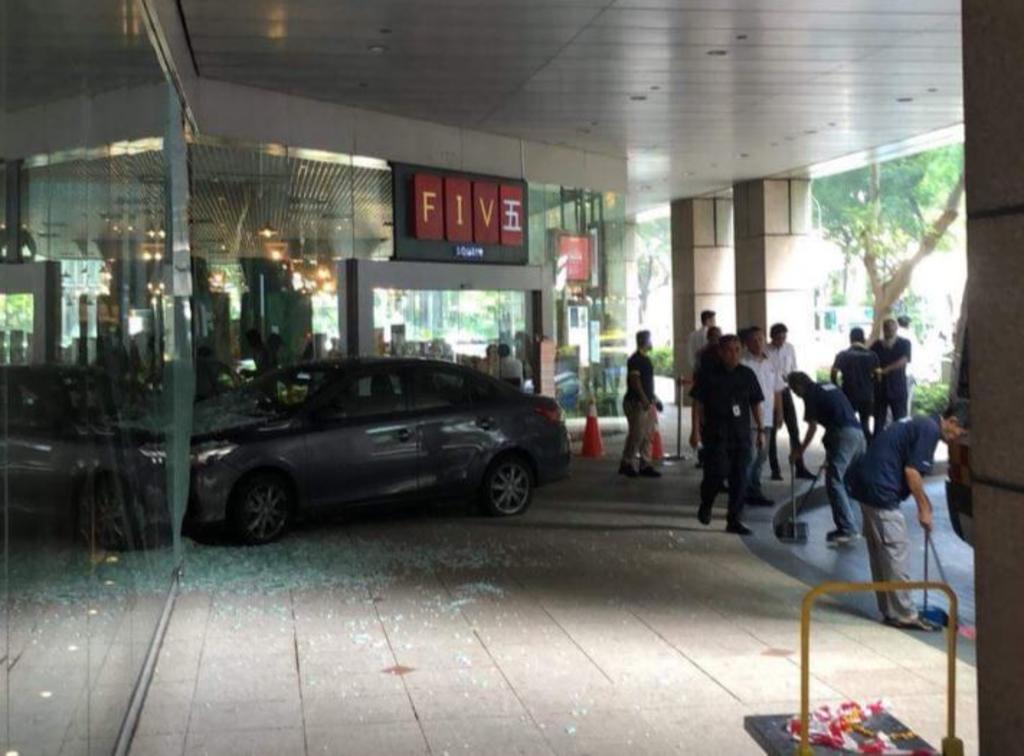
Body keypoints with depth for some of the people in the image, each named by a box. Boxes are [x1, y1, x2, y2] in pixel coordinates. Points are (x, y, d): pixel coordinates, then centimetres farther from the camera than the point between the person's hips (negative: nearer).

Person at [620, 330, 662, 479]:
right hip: (636, 402, -9)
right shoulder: (635, 360, -12)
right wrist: (644, 399, -28)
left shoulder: (646, 359, 17)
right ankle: (627, 464, 2)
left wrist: (654, 399, 22)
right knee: (636, 434, -7)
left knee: (647, 435, 8)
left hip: (647, 403, 9)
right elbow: (635, 380, -21)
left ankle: (645, 465, 11)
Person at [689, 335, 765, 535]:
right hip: (716, 434, -3)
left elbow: (756, 403, 12)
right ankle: (705, 505, 19)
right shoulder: (710, 375, -3)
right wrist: (696, 429, -6)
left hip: (741, 434, 4)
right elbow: (698, 403, -1)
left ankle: (734, 520, 10)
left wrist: (760, 430, 8)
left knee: (740, 477, 1)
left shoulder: (747, 374, 7)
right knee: (717, 472, -11)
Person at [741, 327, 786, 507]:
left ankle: (754, 491, 21)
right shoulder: (743, 365, -9)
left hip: (766, 419, 7)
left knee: (761, 456, 12)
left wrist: (778, 414, 12)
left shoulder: (770, 365, 12)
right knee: (749, 456, -6)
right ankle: (751, 492, 2)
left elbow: (777, 391, 18)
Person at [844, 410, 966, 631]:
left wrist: (923, 501, 25)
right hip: (880, 489, -11)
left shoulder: (922, 425, 20)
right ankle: (904, 614, -1)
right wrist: (924, 509, -7)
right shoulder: (930, 430, -11)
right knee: (896, 549, -5)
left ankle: (890, 610, 22)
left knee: (879, 550, 14)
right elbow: (912, 472, -17)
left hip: (864, 481, 11)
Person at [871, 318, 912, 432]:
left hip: (898, 388, -2)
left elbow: (904, 361, -14)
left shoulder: (904, 344, 2)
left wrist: (886, 370, -23)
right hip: (879, 389, 2)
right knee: (878, 422, 4)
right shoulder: (876, 345, 7)